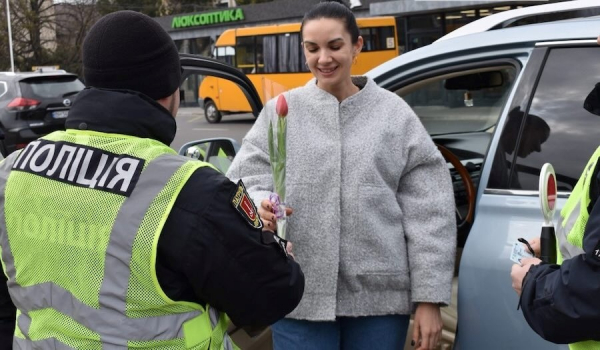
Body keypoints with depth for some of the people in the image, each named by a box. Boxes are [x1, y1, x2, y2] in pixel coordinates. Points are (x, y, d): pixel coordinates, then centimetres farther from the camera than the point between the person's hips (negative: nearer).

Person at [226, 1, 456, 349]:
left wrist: (429, 299, -3)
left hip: (380, 297, 0)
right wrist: (261, 208, -23)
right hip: (300, 298, 0)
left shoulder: (394, 114, 3)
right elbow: (245, 183, 1)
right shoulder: (279, 113, 4)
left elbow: (427, 213, 1)